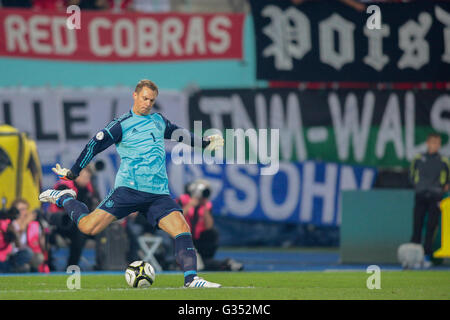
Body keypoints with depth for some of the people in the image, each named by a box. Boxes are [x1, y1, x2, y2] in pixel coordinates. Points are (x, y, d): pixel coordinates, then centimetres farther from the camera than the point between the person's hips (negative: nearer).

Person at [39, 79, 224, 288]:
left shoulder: (158, 121, 19)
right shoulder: (121, 125, 0)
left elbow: (179, 134, 38)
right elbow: (94, 145, 1)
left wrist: (204, 143, 47)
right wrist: (71, 173, 2)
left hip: (159, 193, 4)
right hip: (129, 189, -4)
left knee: (182, 229, -17)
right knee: (88, 227, -12)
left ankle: (191, 278, -15)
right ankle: (64, 199, 15)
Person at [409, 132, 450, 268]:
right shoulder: (418, 159, 6)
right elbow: (411, 173, 20)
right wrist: (416, 185, 10)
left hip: (435, 197, -1)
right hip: (420, 196, 1)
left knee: (431, 227, -4)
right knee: (417, 226, -1)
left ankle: (427, 257, -2)